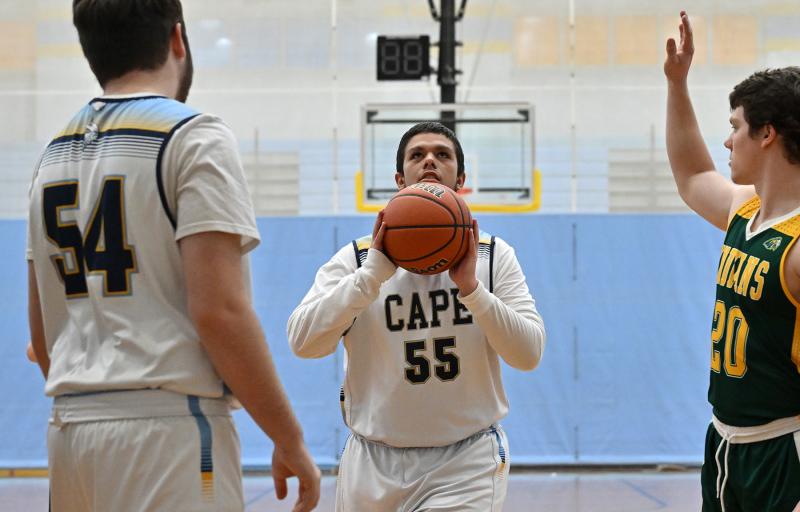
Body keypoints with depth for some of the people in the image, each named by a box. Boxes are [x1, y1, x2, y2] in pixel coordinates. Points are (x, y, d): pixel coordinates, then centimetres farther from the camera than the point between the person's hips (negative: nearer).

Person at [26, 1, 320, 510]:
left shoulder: (55, 152, 14)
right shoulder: (193, 137, -7)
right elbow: (218, 311, -15)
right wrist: (290, 440, -9)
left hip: (70, 430, 7)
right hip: (167, 425, -7)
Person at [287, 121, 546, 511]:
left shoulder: (493, 256, 2)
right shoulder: (357, 258, 0)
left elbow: (529, 354, -6)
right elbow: (303, 342, -12)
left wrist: (470, 287, -17)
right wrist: (375, 273, -19)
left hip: (466, 464, -1)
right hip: (374, 463, 1)